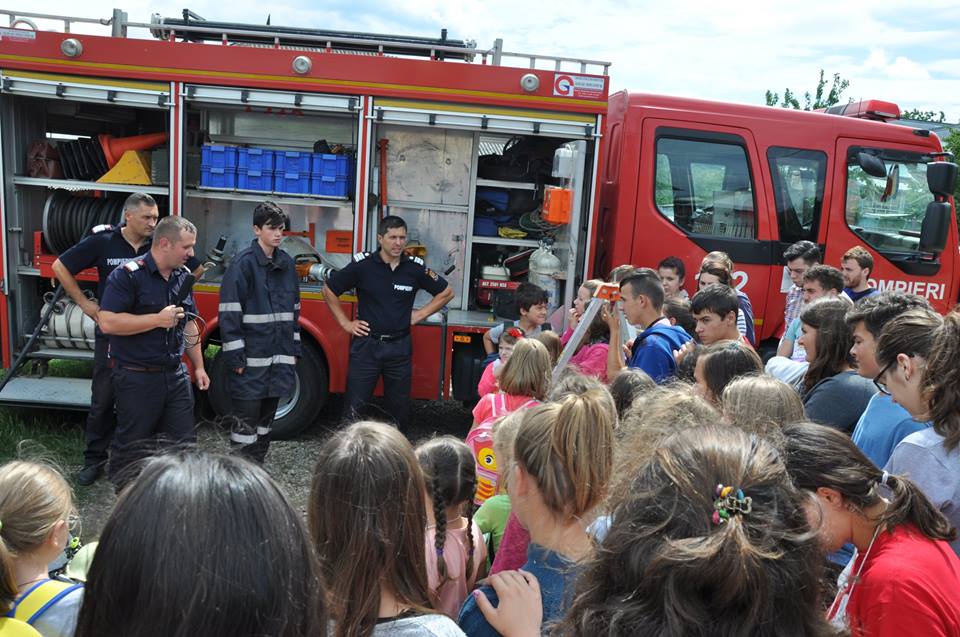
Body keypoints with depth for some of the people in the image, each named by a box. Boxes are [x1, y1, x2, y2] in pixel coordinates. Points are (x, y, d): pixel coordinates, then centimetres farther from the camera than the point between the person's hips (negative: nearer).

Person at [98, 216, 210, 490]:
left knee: (184, 443, 10)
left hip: (176, 375, 6)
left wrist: (199, 366, 15)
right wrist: (158, 319, -22)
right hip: (137, 377, -6)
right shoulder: (128, 275, -14)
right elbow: (108, 323, -22)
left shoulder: (183, 276, 8)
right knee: (131, 447, 8)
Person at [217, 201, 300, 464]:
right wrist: (235, 356, -16)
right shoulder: (242, 263, -9)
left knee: (266, 421, 14)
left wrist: (293, 349, 14)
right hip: (251, 357, -6)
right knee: (247, 421, -3)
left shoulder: (286, 263, 11)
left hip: (279, 357, 6)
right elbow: (229, 313, -12)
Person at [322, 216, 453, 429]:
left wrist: (421, 314, 5)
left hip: (399, 347, 2)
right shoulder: (362, 265, -6)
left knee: (398, 407, 11)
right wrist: (345, 323, 3)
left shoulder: (415, 268, 0)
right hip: (366, 345, -2)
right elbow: (329, 290, 6)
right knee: (355, 407, 0)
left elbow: (446, 292, 13)